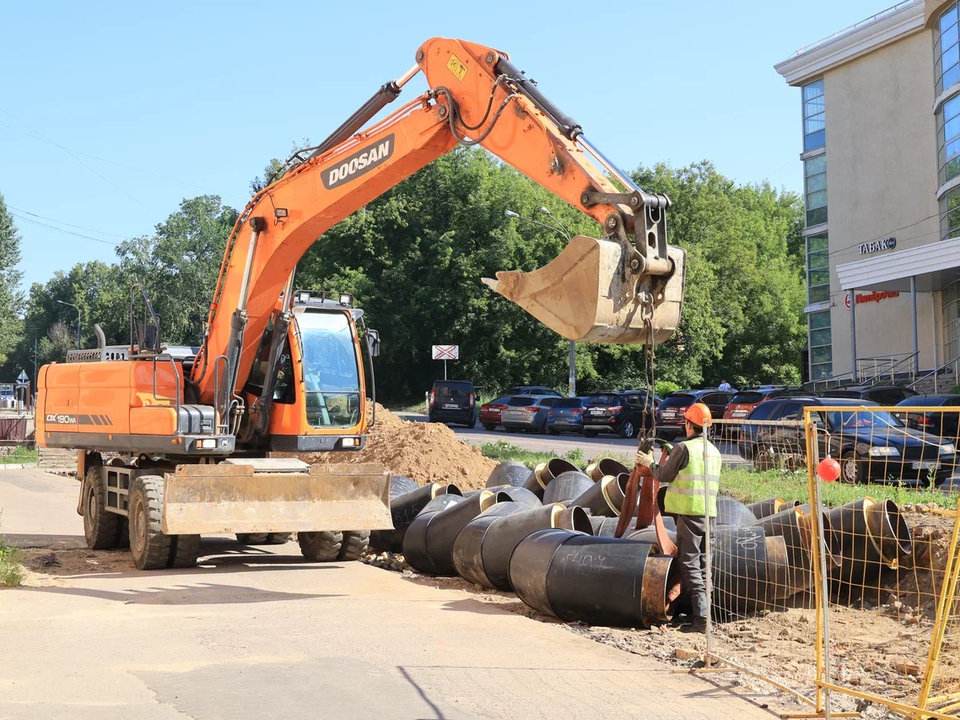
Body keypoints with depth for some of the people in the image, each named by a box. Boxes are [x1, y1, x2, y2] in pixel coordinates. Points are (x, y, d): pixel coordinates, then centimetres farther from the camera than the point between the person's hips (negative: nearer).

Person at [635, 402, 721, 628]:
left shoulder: (684, 448, -11)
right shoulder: (714, 451, 12)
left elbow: (664, 475, -5)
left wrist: (650, 464, 14)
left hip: (689, 512, -7)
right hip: (709, 511, 7)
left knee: (689, 563, -4)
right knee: (703, 562, 13)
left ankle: (701, 612, -13)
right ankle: (707, 611, 14)